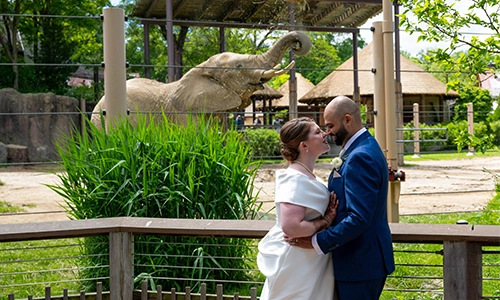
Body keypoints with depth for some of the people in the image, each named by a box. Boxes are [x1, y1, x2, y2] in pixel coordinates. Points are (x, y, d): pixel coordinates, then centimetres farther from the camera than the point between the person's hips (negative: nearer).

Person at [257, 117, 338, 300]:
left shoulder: (307, 176, 10)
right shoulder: (296, 179, -20)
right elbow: (291, 226, -29)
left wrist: (329, 214, -2)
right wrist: (325, 221, -17)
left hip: (310, 263, 10)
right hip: (297, 266, -10)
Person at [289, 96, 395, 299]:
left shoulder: (360, 157, -22)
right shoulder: (365, 147, 11)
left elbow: (359, 218, -27)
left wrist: (318, 242, -24)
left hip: (359, 263, -10)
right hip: (368, 257, 10)